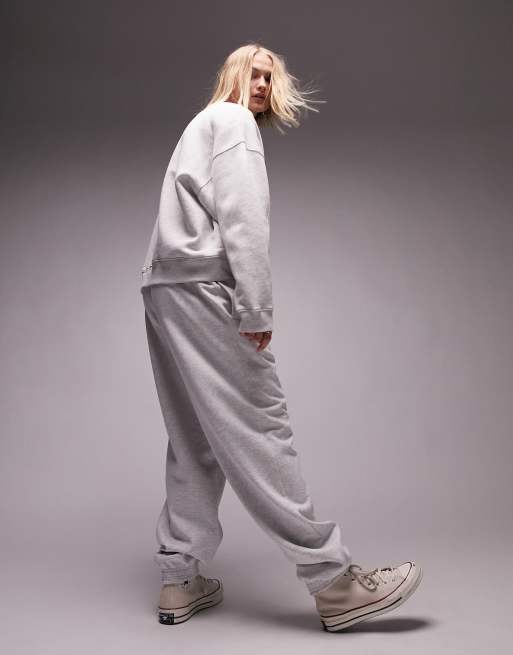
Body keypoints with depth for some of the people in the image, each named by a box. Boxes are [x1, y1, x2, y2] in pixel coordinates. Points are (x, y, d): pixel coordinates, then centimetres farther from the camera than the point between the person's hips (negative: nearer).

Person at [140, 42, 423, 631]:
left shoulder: (201, 126, 31)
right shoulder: (233, 120, 3)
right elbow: (241, 217, -12)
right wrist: (256, 310, -17)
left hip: (164, 290, 10)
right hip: (203, 288, -9)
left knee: (196, 440, 8)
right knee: (258, 427, -12)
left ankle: (179, 581, 11)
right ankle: (333, 583, -7)